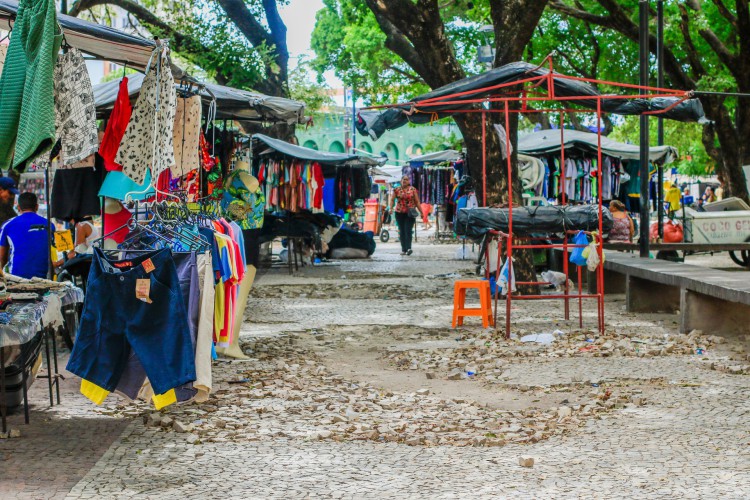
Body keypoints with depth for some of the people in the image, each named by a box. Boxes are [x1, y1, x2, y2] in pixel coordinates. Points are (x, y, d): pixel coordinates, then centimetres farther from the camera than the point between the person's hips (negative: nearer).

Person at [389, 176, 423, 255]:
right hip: (399, 213, 3)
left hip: (410, 213, -3)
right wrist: (390, 208, -11)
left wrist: (421, 212, 2)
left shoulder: (413, 189, 3)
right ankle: (404, 249, 11)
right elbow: (392, 199, 6)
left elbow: (417, 202, 4)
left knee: (408, 230, -14)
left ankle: (408, 248, -22)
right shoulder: (397, 190, 7)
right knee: (402, 231, 5)